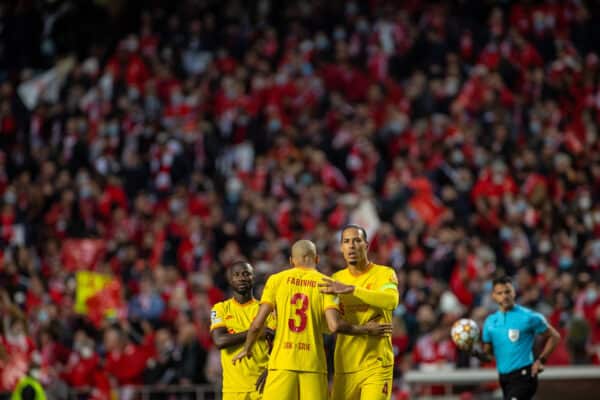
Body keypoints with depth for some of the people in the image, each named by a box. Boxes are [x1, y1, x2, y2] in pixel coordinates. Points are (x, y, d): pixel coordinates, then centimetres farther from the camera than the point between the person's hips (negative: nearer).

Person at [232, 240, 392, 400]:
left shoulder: (276, 280, 6)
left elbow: (258, 324, 2)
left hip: (282, 362, 0)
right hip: (313, 363, 0)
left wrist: (246, 349, 20)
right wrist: (366, 330, 7)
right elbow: (335, 325, -8)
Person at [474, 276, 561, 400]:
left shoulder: (528, 317, -6)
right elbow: (488, 354, 14)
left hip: (523, 376, -6)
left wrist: (540, 360, -9)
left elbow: (554, 336, 2)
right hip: (504, 377, 6)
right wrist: (475, 351, -8)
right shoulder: (490, 322, 9)